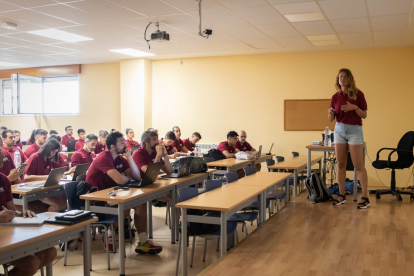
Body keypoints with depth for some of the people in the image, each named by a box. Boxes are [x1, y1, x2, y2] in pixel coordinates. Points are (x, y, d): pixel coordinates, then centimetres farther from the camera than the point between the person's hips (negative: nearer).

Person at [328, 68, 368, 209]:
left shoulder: (358, 94, -4)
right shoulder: (335, 97, 5)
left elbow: (364, 115, -4)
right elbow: (331, 119, 6)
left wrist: (355, 107, -21)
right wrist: (330, 112, -15)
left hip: (354, 130, -4)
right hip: (339, 130, 4)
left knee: (358, 165, -5)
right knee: (341, 164, 5)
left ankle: (365, 197, 0)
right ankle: (341, 195, 14)